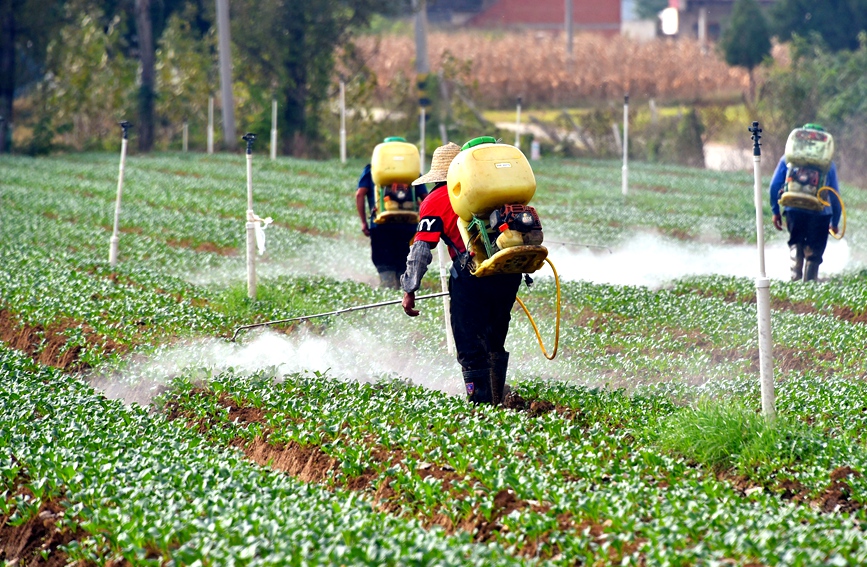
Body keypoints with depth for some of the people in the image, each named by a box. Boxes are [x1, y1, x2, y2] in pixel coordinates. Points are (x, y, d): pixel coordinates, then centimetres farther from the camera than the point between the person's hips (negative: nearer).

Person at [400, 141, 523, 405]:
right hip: (510, 272, 5)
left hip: (473, 274, -5)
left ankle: (480, 400, -4)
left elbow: (421, 250, -2)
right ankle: (497, 398, 24)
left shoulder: (436, 200, 5)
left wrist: (409, 290, 2)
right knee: (495, 341, 19)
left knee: (470, 344, 1)